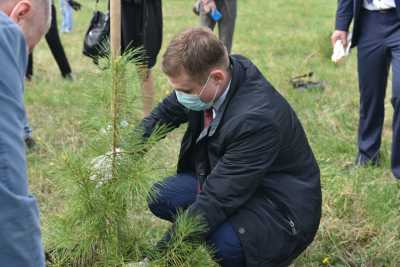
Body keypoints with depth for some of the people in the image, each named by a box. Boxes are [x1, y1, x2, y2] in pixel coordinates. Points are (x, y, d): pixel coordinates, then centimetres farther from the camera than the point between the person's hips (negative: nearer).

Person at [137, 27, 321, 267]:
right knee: (159, 198, -3)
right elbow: (166, 112, 8)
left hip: (277, 205, -8)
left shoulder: (257, 118, -36)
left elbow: (217, 200, -34)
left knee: (224, 243, -34)